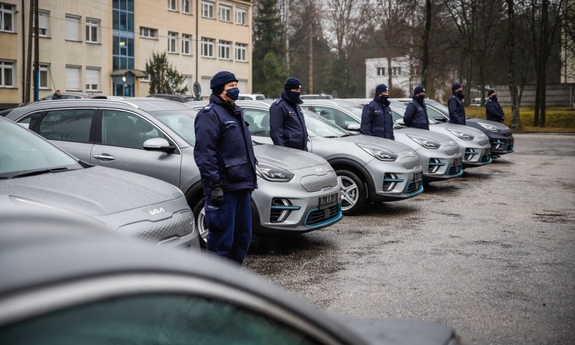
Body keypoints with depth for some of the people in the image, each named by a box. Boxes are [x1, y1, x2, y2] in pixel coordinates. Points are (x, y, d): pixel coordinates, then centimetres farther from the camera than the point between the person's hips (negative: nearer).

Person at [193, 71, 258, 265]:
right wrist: (214, 185, -23)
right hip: (224, 188, -9)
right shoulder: (210, 114, -9)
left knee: (243, 237, 14)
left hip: (241, 186, 9)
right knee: (222, 240, -6)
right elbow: (205, 154, -18)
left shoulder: (235, 112, 20)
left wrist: (250, 180, 23)